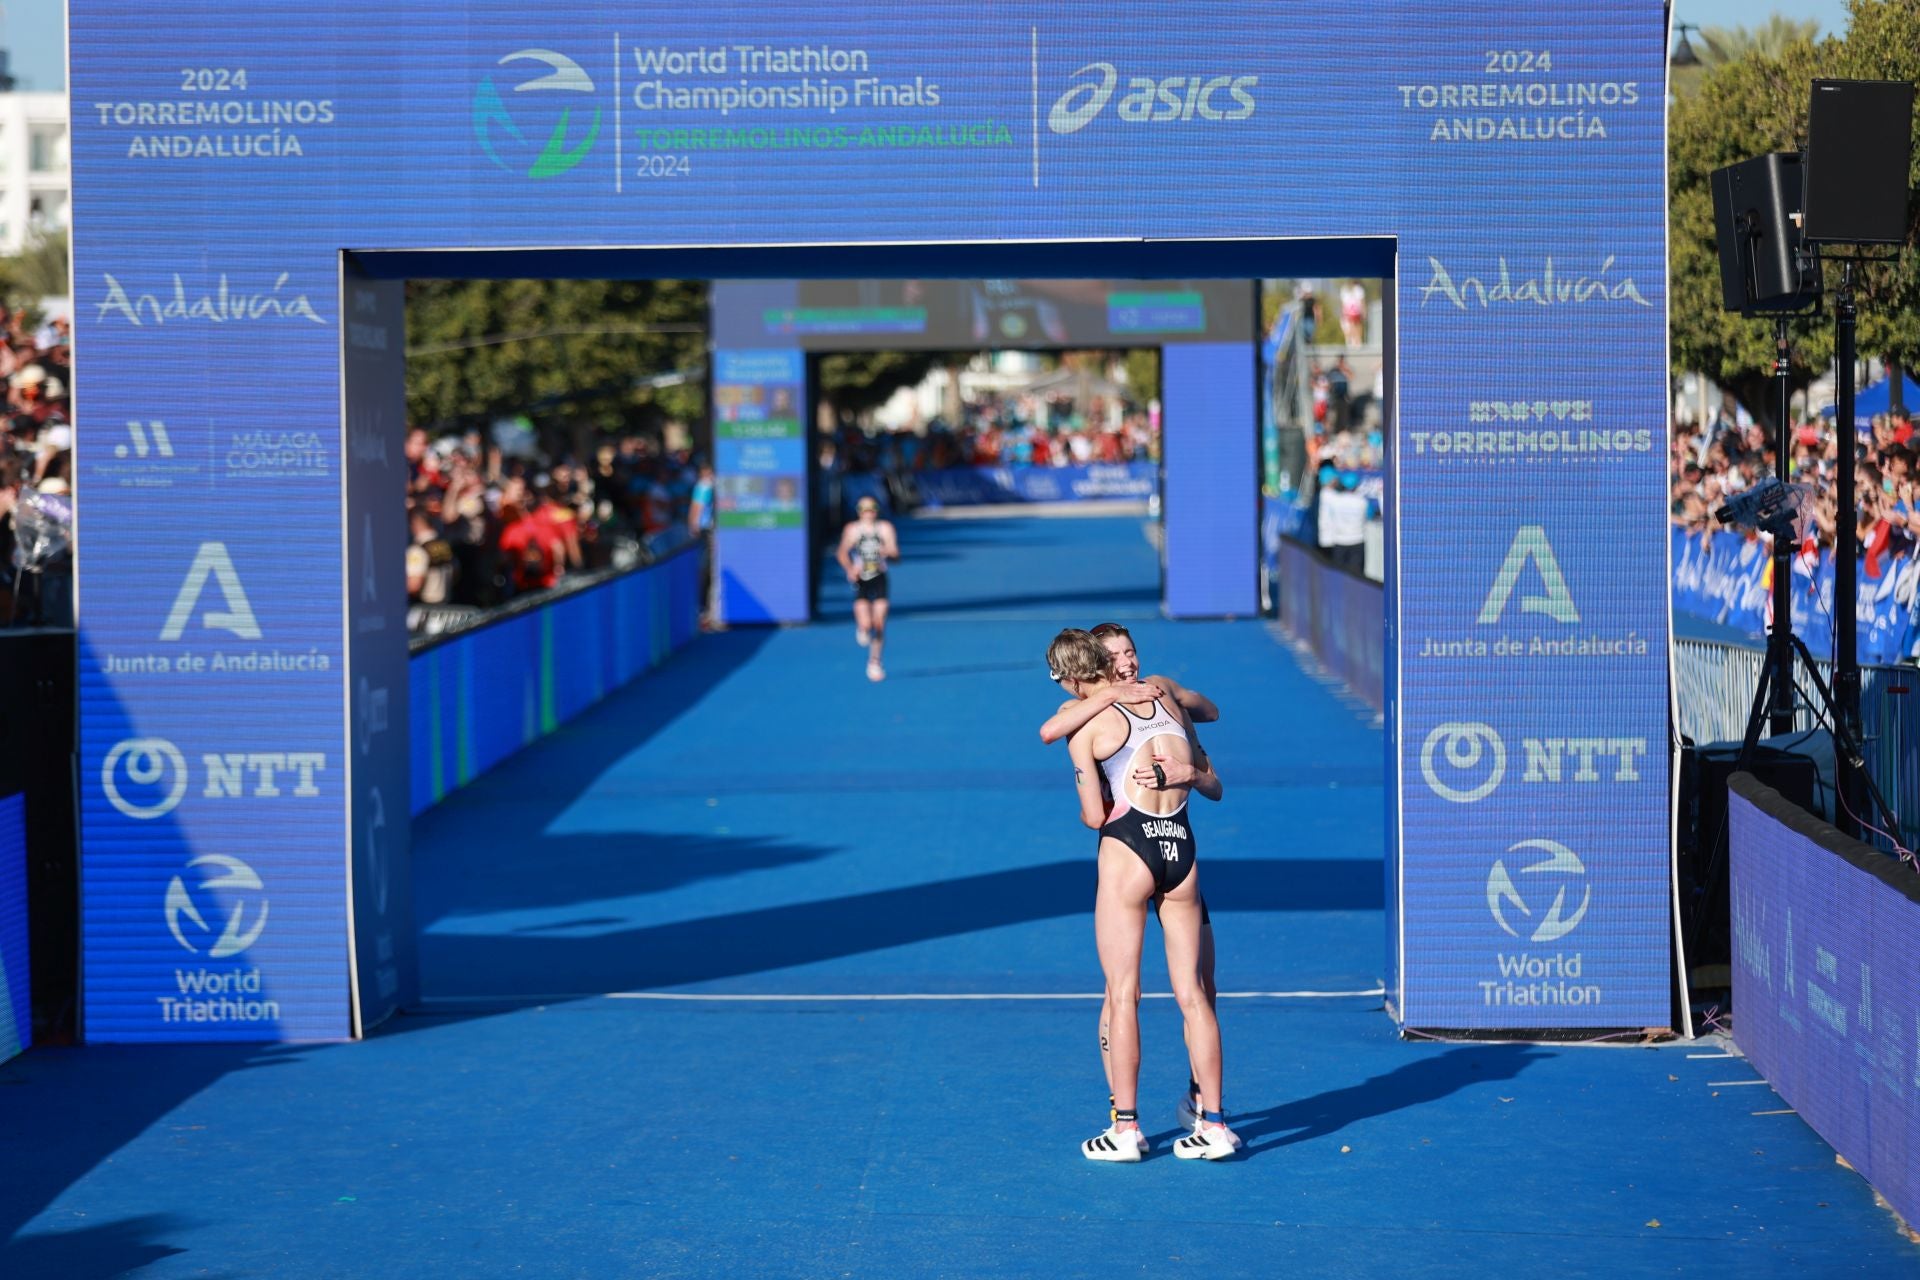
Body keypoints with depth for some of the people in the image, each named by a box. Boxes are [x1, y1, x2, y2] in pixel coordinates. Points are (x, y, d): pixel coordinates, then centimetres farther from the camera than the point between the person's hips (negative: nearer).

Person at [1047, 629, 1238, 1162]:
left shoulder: (1084, 726, -3)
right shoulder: (1165, 700, 13)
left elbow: (1095, 817, -4)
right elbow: (1213, 787, 16)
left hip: (1129, 848, -5)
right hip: (1182, 848, 5)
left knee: (1122, 994, 3)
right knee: (1191, 992, 8)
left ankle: (1125, 1128, 5)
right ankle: (1214, 1124, 9)